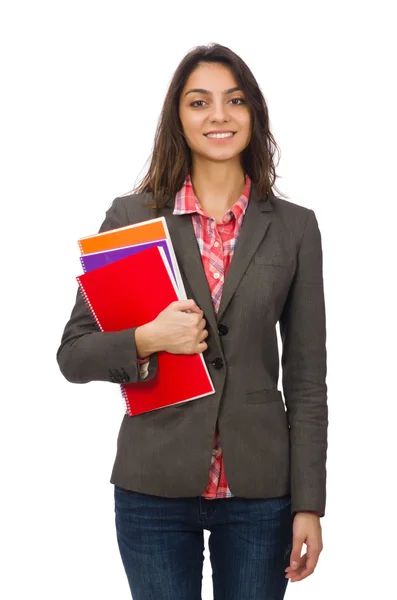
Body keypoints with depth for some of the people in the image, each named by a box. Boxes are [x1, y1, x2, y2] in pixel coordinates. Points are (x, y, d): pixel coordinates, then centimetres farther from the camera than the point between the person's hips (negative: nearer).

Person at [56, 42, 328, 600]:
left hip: (259, 489, 1)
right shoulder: (131, 216, 0)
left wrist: (308, 504, -1)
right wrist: (146, 340, -17)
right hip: (155, 488, 0)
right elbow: (74, 354, 2)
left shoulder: (294, 227, 2)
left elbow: (306, 376, 3)